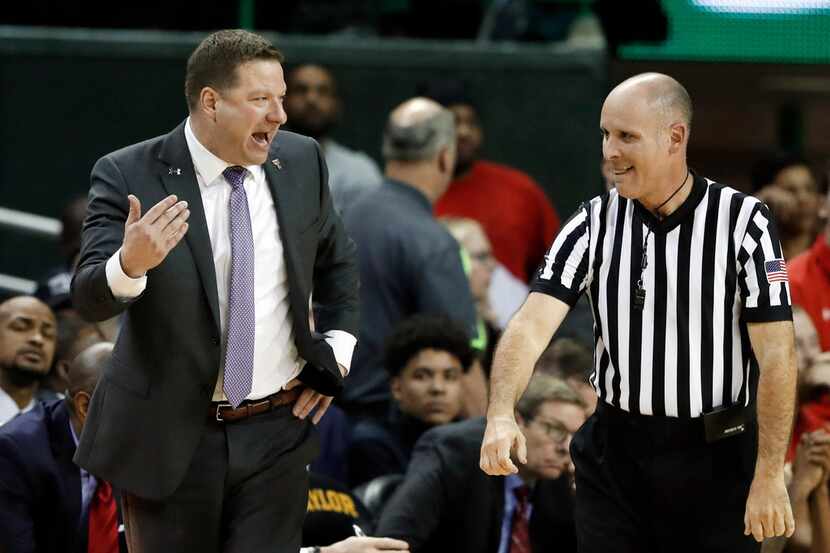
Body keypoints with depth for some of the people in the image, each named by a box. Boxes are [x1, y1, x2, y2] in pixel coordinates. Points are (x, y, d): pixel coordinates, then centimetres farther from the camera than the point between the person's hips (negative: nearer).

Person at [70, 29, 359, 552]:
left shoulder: (301, 161, 2)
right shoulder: (128, 176, -11)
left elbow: (337, 262, 20)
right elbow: (89, 297, -19)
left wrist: (337, 351, 9)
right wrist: (130, 264, -39)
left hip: (276, 433, 3)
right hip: (169, 439, -2)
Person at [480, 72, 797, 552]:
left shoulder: (743, 221, -8)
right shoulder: (595, 223, 1)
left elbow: (776, 356, -10)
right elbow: (533, 323, -10)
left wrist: (769, 477, -17)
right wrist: (501, 415, -28)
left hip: (716, 458, -3)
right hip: (614, 454, 3)